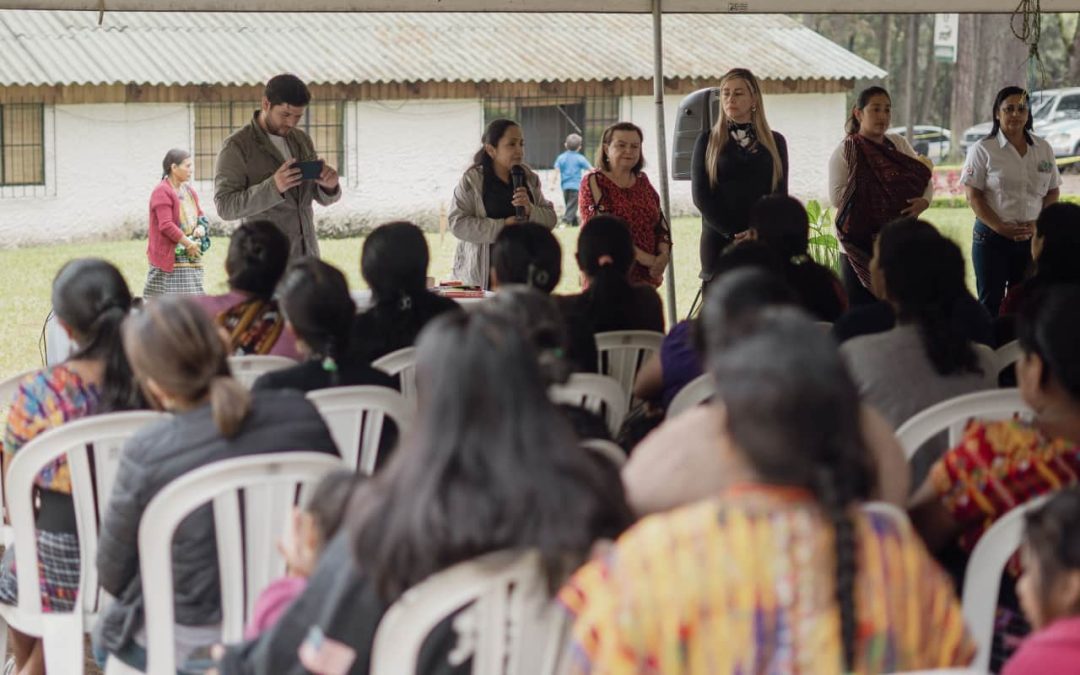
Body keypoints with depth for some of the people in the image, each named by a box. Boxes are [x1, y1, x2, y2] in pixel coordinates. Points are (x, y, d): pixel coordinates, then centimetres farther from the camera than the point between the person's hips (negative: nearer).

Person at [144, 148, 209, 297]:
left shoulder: (188, 191, 13)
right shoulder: (162, 192, -12)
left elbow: (200, 215, 21)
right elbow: (166, 225, -19)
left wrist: (201, 227, -3)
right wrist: (189, 243, -15)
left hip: (190, 258, 8)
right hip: (169, 258, -8)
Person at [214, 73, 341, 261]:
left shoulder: (302, 140, 11)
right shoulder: (237, 146, -6)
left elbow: (323, 197, 14)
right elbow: (225, 206, -13)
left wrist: (329, 186, -11)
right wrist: (272, 187, -27)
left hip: (307, 255, 6)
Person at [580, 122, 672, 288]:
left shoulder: (642, 181, 15)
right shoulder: (593, 181, -3)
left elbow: (661, 224, 13)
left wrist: (664, 255, -8)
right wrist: (642, 257, -17)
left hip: (645, 277, 5)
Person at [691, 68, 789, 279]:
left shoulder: (775, 142, 12)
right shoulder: (708, 141, 8)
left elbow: (780, 195, 7)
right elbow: (700, 195, 1)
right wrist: (732, 234, -11)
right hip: (719, 242, -1)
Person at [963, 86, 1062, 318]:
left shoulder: (1044, 149, 8)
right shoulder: (983, 150, -3)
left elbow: (1052, 192, 12)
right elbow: (973, 196, -7)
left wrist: (1038, 224, -6)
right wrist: (1001, 228, -17)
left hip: (1032, 238, 3)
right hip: (993, 238, -3)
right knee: (991, 303, 0)